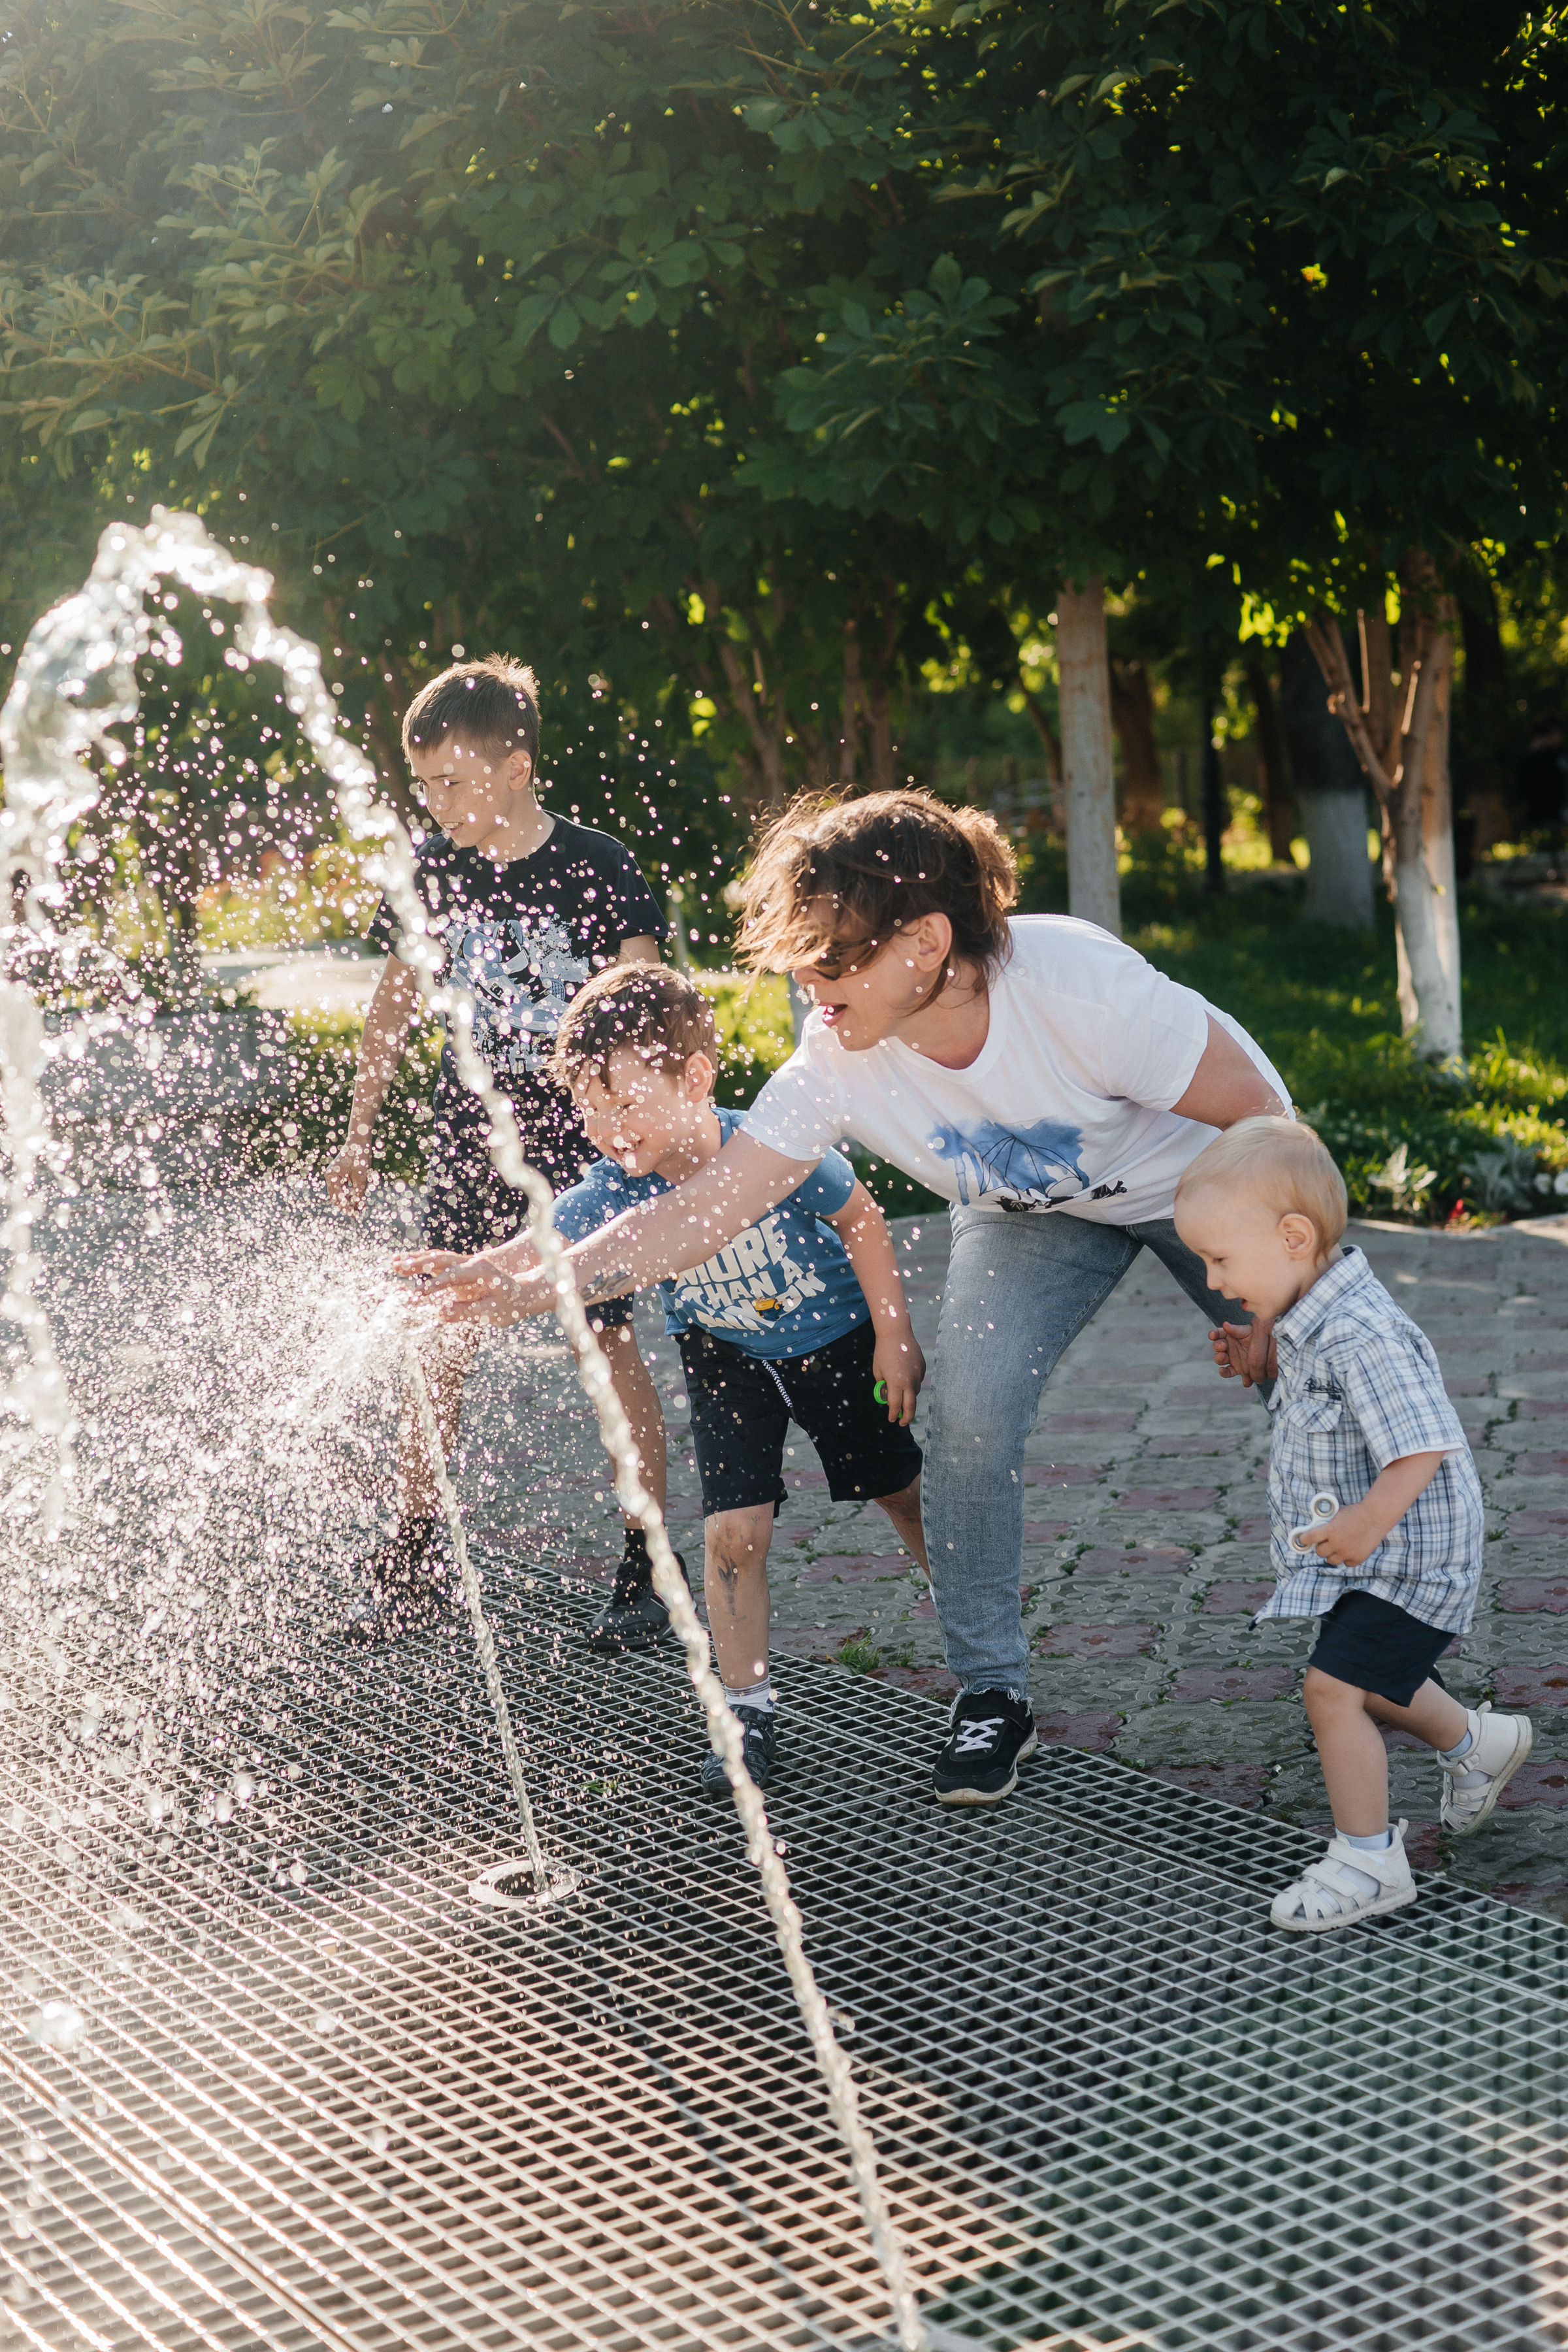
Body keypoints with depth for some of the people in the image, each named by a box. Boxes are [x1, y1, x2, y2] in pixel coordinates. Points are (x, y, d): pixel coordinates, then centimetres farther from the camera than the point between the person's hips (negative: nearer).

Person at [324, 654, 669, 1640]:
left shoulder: (595, 866, -10)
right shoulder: (431, 869, 2)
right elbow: (397, 1001, 13)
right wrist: (359, 1135, 14)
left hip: (584, 1141, -4)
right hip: (473, 1143, 4)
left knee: (610, 1345, -1)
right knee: (438, 1349, 1)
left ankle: (649, 1559, 13)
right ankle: (416, 1565, 12)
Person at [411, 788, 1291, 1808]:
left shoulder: (1079, 985, -40)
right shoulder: (838, 1064, -29)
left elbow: (1257, 1114, -26)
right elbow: (700, 1212, -28)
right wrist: (534, 1287, -40)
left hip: (1201, 1165, -2)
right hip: (1033, 1212, 3)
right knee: (970, 1411, -17)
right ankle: (992, 1695, 0)